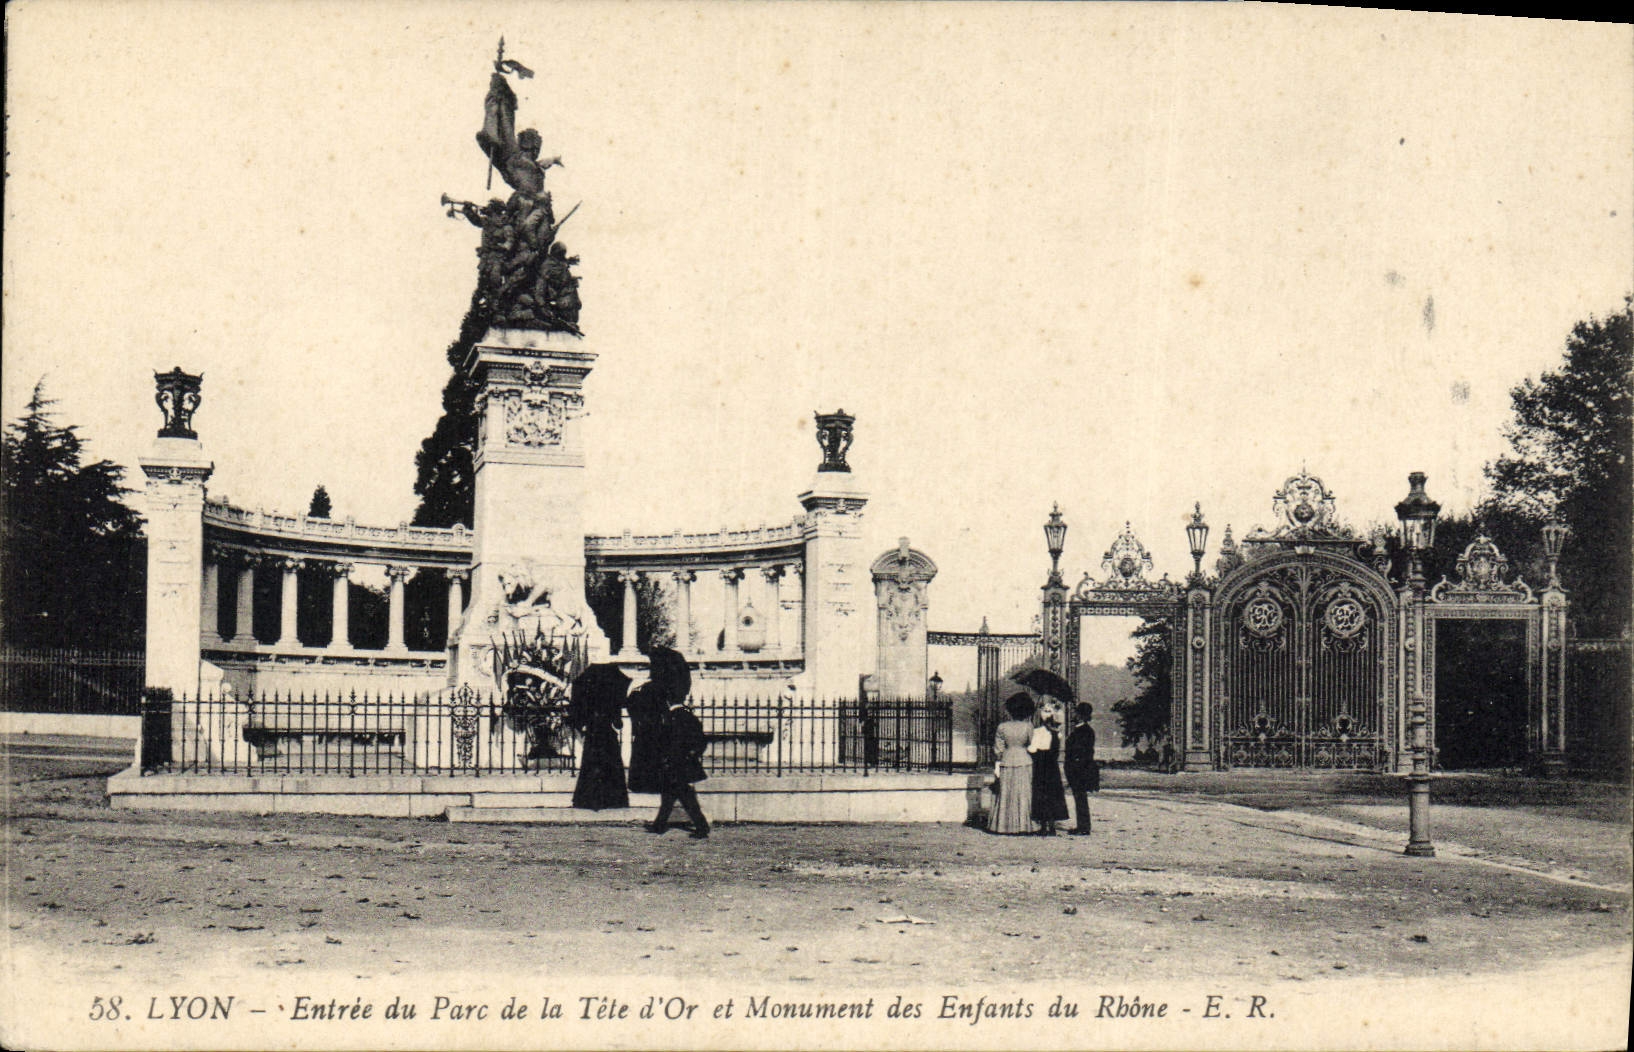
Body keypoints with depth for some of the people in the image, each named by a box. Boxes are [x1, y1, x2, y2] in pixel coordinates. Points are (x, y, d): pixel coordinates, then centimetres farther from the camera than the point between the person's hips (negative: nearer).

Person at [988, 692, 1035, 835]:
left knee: (1005, 795, 9)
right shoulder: (1027, 726, -9)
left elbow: (998, 748, -2)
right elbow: (1031, 743, 3)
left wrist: (997, 764, 6)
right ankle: (1021, 824, 6)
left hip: (1007, 761, 1)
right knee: (1022, 795, 6)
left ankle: (1004, 825, 11)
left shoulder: (1002, 727, -5)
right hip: (1024, 761, -1)